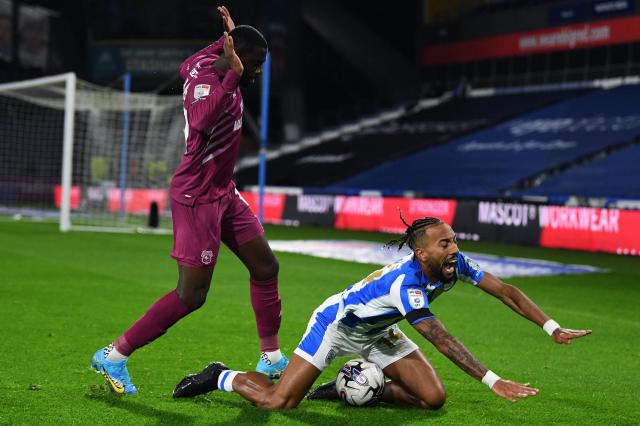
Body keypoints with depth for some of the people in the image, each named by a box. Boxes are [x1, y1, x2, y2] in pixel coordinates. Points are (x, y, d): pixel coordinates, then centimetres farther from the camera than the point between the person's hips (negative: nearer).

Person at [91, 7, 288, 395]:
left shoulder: (208, 65, 4)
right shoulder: (206, 82, -23)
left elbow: (188, 66, 30)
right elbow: (202, 121, -45)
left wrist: (225, 39, 34)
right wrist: (232, 76, -43)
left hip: (223, 192, 10)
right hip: (197, 198, -10)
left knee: (266, 267, 13)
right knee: (191, 296, -7)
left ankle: (271, 359, 25)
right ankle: (114, 356, 5)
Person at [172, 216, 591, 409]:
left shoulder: (457, 264, -16)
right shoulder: (406, 283, -38)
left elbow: (506, 291, -11)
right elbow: (443, 340, -40)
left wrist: (554, 329, -16)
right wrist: (493, 381, -41)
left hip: (376, 331, 8)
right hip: (337, 324, -8)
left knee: (433, 398, -4)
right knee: (278, 401, -20)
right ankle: (222, 377, 11)